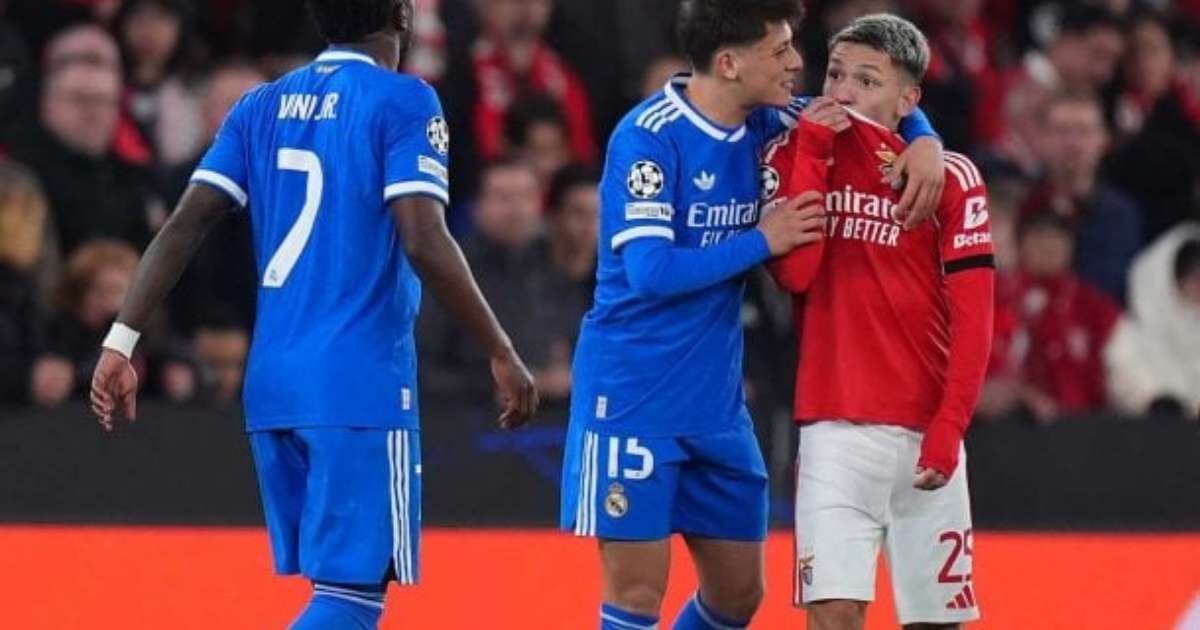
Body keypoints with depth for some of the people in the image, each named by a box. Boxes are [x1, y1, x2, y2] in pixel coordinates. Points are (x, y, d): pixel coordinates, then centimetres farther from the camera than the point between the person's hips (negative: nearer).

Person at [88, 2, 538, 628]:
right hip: (361, 387, -7)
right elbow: (425, 244, -15)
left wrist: (121, 341, 3)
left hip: (272, 386, 7)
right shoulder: (402, 103, -5)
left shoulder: (262, 107, 12)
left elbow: (183, 227, 4)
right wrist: (502, 354, -8)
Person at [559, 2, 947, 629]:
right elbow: (651, 271, -23)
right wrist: (760, 241, -17)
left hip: (716, 401, 7)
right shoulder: (649, 136, -16)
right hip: (632, 396, -7)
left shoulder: (763, 125, 4)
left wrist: (924, 143, -4)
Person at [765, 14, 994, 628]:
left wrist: (948, 428, -11)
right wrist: (812, 148, -8)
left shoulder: (949, 177, 2)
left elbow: (972, 319, -1)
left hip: (923, 436, 0)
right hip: (834, 431, 0)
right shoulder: (794, 156, 6)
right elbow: (795, 273, -8)